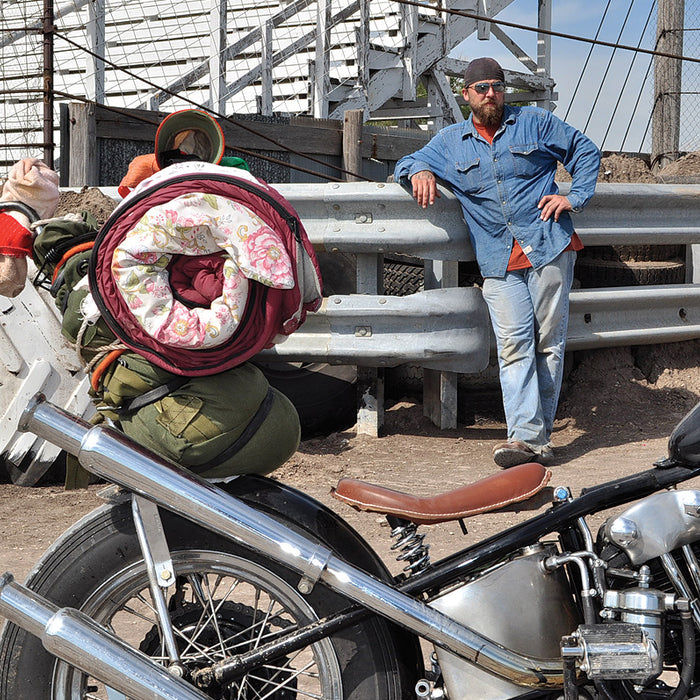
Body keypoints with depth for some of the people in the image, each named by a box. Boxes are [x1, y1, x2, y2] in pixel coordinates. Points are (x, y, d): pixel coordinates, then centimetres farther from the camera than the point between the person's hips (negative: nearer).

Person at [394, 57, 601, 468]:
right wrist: (419, 172, -5)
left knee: (549, 341, -2)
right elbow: (409, 162, 20)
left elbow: (586, 151, 18)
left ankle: (538, 433, 4)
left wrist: (576, 197, 4)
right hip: (499, 261, 1)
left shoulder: (535, 123, 11)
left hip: (550, 248, -1)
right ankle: (527, 437, -18)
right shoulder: (450, 142, 15)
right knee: (514, 343, -12)